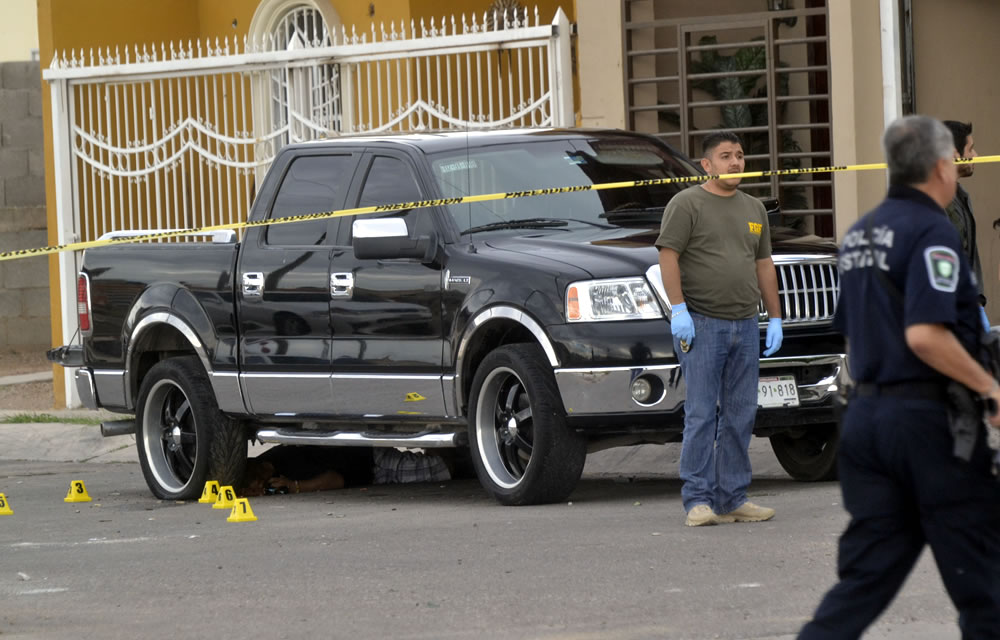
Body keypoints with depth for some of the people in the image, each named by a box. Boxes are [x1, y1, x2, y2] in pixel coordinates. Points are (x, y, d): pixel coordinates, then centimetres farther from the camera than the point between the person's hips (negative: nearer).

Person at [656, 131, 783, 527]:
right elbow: (668, 256, -9)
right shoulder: (687, 204, -3)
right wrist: (678, 309, -18)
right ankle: (698, 501, -7)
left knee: (740, 416, 5)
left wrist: (775, 317, 15)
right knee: (701, 415, -8)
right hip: (701, 323, -6)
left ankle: (732, 499, 10)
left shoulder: (753, 209, 18)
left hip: (744, 324, 6)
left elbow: (764, 265, 20)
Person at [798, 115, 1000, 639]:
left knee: (868, 569, 6)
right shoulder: (931, 232, -13)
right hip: (927, 418, -8)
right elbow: (925, 335, -23)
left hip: (865, 412, 8)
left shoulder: (860, 233, 14)